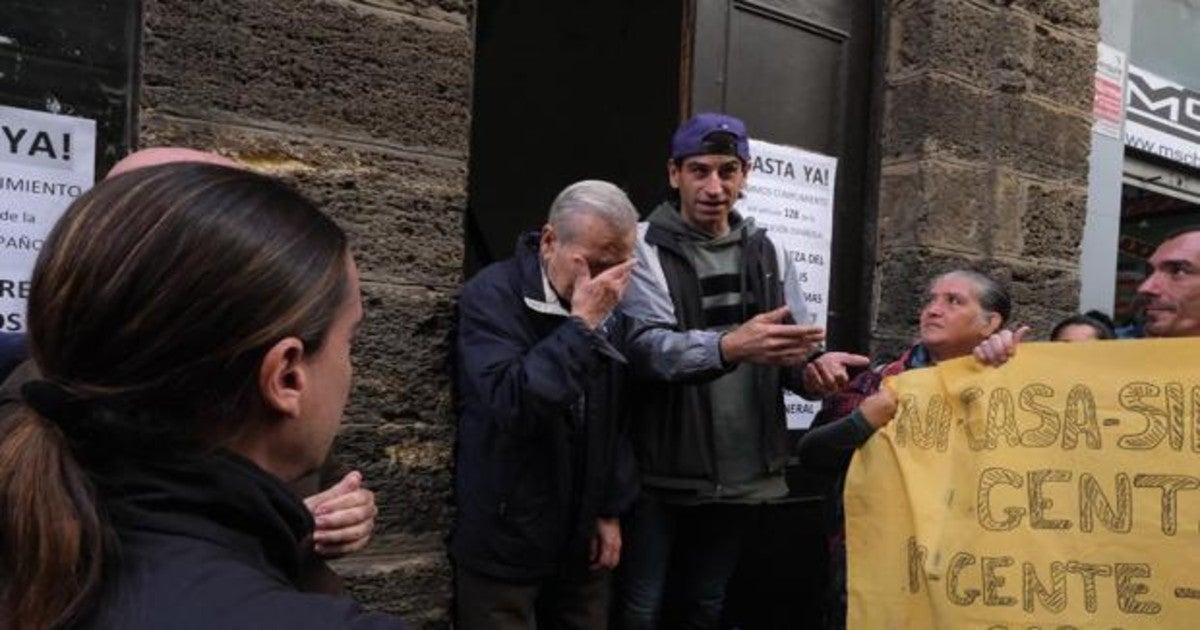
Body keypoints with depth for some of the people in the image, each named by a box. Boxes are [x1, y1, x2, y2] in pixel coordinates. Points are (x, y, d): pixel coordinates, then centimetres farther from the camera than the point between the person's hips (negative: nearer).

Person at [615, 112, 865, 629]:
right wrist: (730, 347, -41)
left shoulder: (763, 251, 8)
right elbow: (648, 347, -23)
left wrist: (813, 367, -13)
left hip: (743, 473, 5)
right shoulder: (645, 247, -9)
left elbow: (790, 348, 11)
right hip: (662, 474, -4)